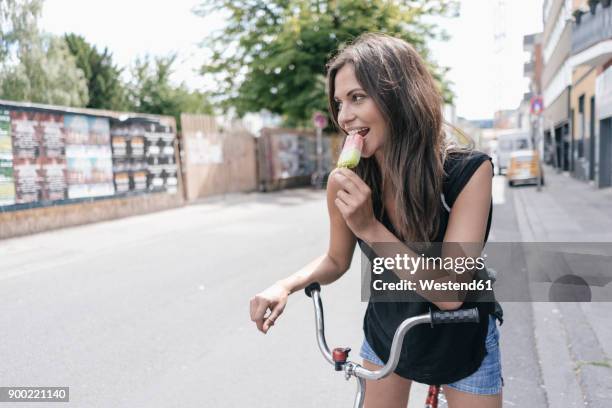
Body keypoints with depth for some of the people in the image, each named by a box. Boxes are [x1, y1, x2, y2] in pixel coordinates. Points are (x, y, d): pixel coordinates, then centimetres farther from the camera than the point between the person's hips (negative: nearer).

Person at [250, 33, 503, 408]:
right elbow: (337, 260, -2)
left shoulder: (468, 171, -27)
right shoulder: (346, 182, -19)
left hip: (463, 339, -2)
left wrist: (370, 228, -38)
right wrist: (286, 286, -20)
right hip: (386, 333, 3)